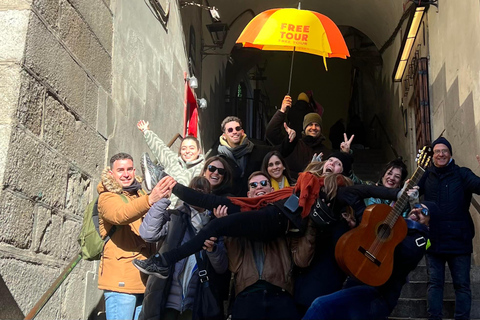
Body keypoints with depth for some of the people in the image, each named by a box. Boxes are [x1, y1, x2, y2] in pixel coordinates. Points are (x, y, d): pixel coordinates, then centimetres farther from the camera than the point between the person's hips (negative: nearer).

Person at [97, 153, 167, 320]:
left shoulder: (140, 195, 17)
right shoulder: (107, 197, -5)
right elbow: (119, 215, -29)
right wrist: (150, 200, -44)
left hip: (144, 279, 7)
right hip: (121, 279, -7)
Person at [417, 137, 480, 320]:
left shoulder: (462, 174, 1)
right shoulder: (427, 176, 9)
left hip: (459, 240, -2)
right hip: (434, 240, 2)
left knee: (462, 284, 3)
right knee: (434, 282, 6)